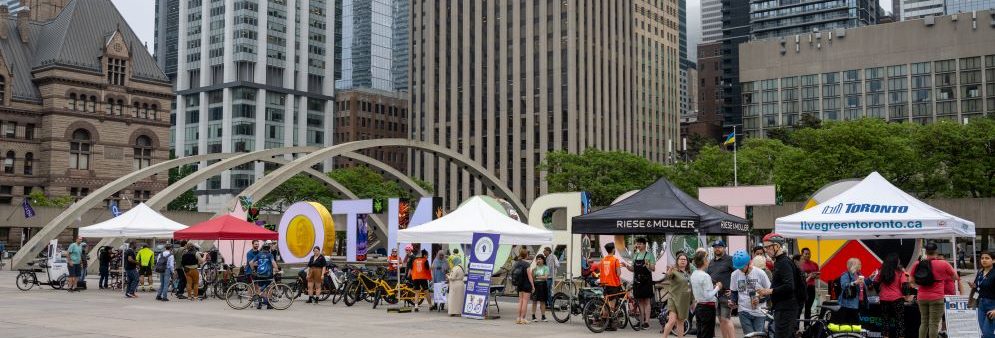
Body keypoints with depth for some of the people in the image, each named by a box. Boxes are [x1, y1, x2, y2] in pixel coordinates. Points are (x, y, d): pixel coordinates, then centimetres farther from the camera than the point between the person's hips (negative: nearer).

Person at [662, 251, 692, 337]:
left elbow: (691, 288, 20)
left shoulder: (689, 273, 11)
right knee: (672, 321, -16)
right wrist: (669, 272, -52)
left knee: (680, 322, 11)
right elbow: (666, 278, -30)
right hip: (674, 300, -6)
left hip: (685, 302, 6)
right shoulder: (674, 271, -9)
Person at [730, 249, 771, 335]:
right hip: (744, 312, 2)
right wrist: (733, 302, -6)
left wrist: (760, 299, -16)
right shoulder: (735, 275, 1)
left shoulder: (760, 273, -7)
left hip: (759, 312, -2)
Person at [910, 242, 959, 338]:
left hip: (922, 298, 4)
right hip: (936, 298, -4)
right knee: (934, 324, -2)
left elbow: (913, 281, 11)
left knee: (923, 322, 14)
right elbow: (955, 277, 5)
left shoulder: (916, 265, 1)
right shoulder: (943, 264, -9)